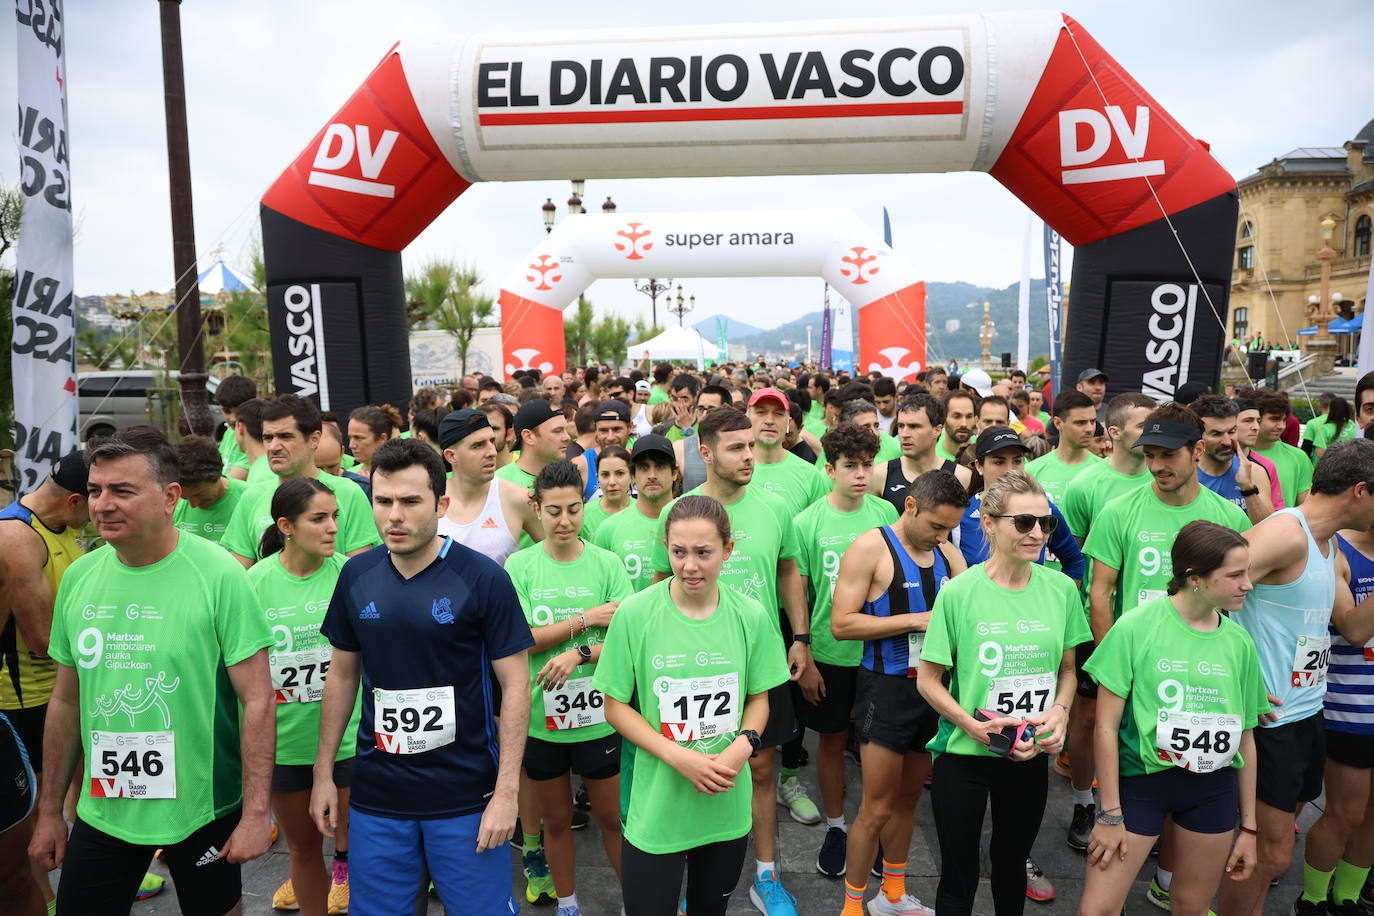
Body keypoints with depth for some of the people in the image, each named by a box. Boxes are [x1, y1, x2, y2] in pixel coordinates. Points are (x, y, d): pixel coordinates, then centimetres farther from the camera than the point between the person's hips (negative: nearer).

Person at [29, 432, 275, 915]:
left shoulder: (219, 574, -16)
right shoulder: (78, 577, 0)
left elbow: (258, 700, -15)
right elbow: (66, 701, 10)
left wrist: (257, 812, -16)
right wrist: (49, 811, 12)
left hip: (202, 808, -4)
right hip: (102, 813, 4)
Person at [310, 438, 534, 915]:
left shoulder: (483, 577, -14)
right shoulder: (356, 575, 0)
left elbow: (515, 684, -10)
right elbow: (343, 674, 11)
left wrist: (506, 792, -13)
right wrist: (323, 771, 10)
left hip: (466, 796, -3)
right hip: (375, 796, 4)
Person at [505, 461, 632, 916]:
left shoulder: (608, 564, -5)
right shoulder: (519, 566, -5)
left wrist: (580, 654, -23)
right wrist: (586, 619, -16)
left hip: (598, 718, -1)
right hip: (539, 719, 1)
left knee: (612, 818, 13)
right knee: (556, 821, 19)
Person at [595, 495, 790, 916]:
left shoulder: (751, 615, -6)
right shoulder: (635, 614, -13)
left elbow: (759, 698, 6)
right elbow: (616, 707, -6)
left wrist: (743, 746, -13)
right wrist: (679, 757, -17)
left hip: (727, 805, 3)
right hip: (657, 807, -3)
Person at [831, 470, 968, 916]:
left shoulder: (947, 552, 8)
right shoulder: (871, 547, -12)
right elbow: (841, 623, -16)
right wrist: (915, 619, -18)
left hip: (933, 687, 6)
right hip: (887, 690, -6)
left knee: (908, 798, 18)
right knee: (878, 807, -1)